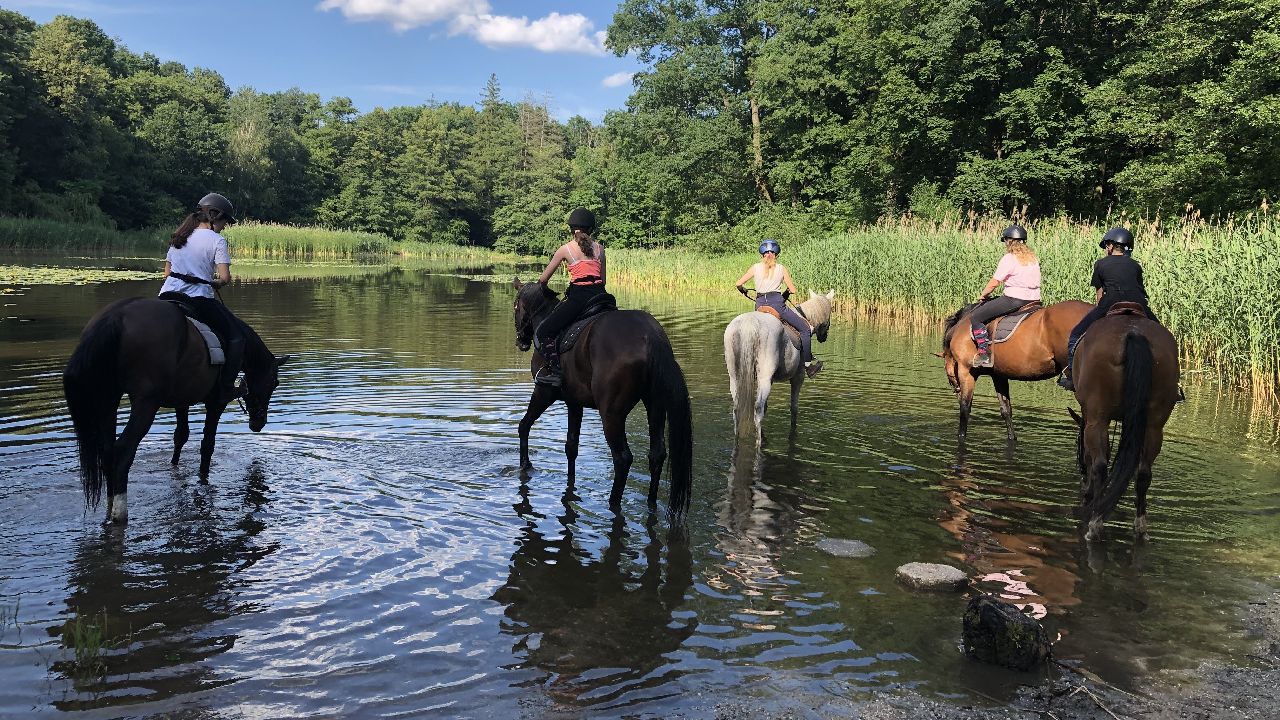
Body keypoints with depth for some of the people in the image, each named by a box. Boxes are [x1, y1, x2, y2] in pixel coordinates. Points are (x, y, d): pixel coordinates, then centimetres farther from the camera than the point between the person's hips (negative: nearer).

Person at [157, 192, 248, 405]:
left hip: (168, 296, 6)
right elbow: (225, 277, -11)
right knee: (237, 334, 7)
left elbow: (167, 272, 17)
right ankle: (225, 388, 0)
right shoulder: (217, 240, -3)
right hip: (199, 300, -6)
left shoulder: (178, 237, 16)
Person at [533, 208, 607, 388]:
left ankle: (555, 370, -11)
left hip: (578, 297, -5)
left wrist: (542, 286, 31)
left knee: (544, 331, 1)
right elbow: (603, 279, 14)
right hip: (599, 295, 5)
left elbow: (543, 279, 10)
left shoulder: (566, 249, 4)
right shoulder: (599, 248, 13)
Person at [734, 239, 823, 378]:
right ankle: (808, 363, 3)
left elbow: (738, 284, 5)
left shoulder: (756, 267, 9)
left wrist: (744, 291, 26)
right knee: (805, 329, 7)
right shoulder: (782, 269, 5)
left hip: (760, 305, 3)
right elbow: (792, 290, 6)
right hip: (777, 303, -3)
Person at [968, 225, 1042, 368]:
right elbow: (1031, 280, 19)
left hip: (1014, 300, -9)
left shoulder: (1008, 259, -11)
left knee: (975, 317, -1)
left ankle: (984, 354, -10)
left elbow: (994, 282, -11)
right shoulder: (1034, 258, 12)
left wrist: (982, 296, 7)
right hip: (1034, 300, 9)